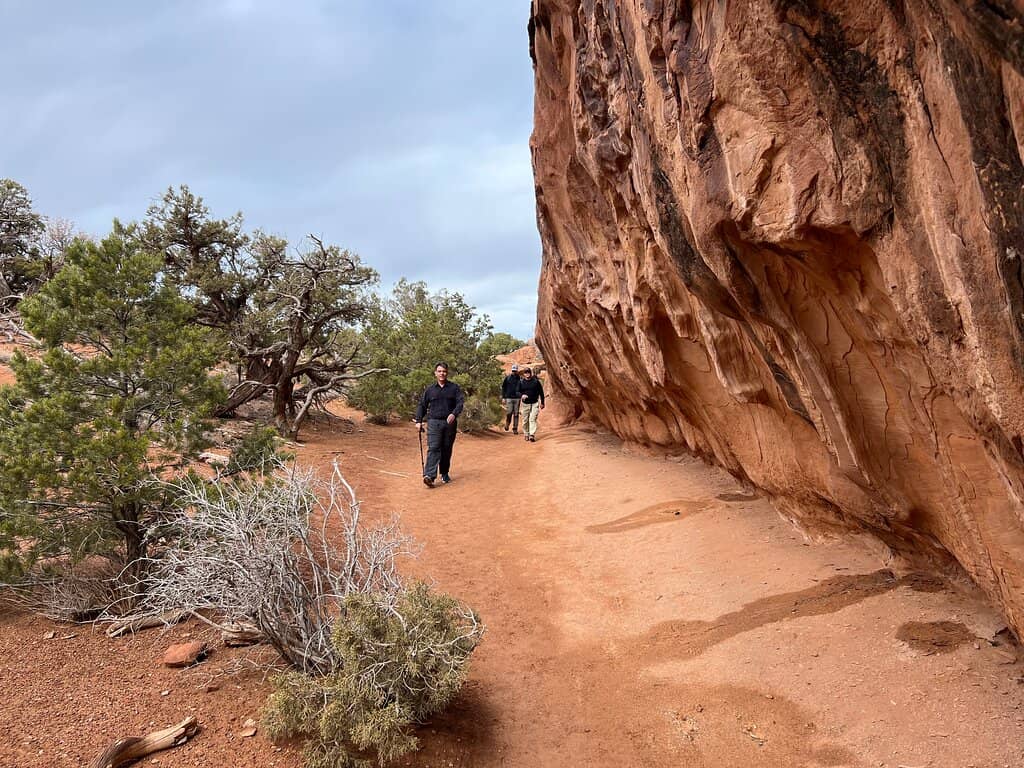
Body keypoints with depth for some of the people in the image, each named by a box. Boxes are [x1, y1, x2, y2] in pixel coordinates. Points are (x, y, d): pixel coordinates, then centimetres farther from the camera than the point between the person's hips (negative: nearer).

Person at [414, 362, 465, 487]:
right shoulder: (430, 390, 10)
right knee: (433, 448, -13)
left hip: (450, 423, 1)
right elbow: (422, 405, 16)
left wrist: (454, 413, -22)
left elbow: (461, 402, -5)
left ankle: (445, 474, 24)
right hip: (434, 422, -1)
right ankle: (429, 476, -23)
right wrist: (418, 421, 8)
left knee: (447, 450, 8)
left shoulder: (454, 388, 6)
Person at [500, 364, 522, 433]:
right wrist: (503, 397, 1)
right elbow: (503, 388, 6)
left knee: (516, 414, 2)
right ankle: (507, 424, 22)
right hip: (509, 398, -1)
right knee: (509, 413, -5)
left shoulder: (520, 379, 4)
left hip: (517, 398, 1)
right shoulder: (507, 378, 2)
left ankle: (515, 429, 8)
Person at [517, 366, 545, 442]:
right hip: (525, 404, 2)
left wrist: (542, 403, 7)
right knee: (525, 420, 6)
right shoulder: (521, 382, 3)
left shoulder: (536, 381, 0)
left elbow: (541, 392, 7)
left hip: (535, 403, -2)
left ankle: (532, 435, -19)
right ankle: (526, 435, 21)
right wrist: (521, 395, -21)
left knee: (533, 419, -13)